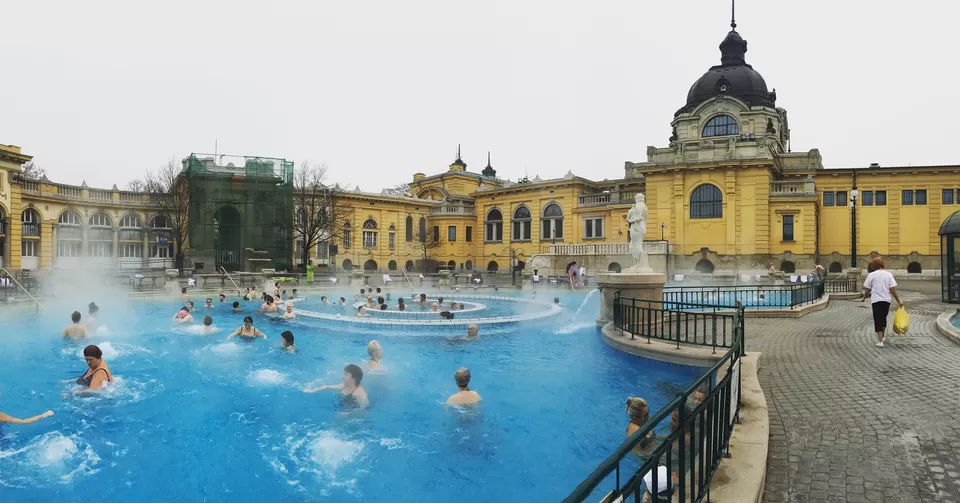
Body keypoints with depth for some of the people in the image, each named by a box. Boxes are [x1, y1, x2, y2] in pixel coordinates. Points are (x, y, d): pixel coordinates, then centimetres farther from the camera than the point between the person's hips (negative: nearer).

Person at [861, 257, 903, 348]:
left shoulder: (871, 275, -5)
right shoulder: (888, 274, 2)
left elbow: (868, 290, -2)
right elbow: (892, 290, -2)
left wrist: (864, 298, 15)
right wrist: (898, 300, 6)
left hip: (876, 300, -3)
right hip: (887, 300, 3)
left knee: (878, 320, 0)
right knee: (883, 319, 20)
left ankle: (880, 341, -6)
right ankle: (881, 337, 35)